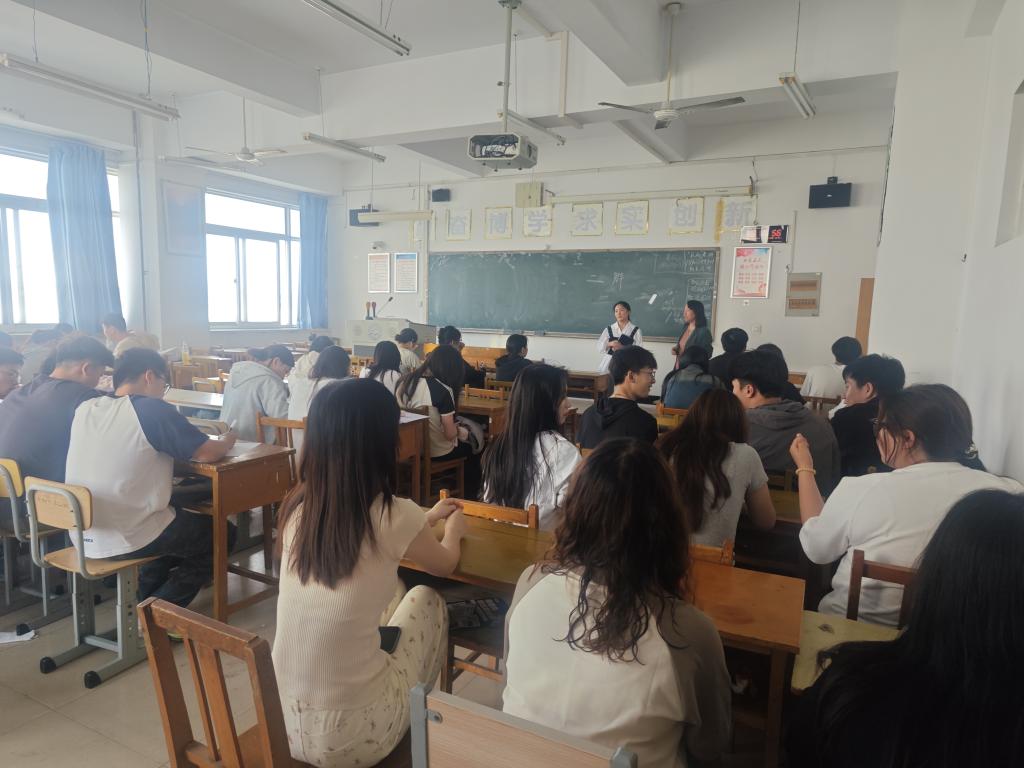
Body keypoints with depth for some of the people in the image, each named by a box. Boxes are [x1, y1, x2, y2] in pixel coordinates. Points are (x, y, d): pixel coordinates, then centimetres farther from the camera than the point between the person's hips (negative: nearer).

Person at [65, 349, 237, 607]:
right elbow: (209, 453, -13)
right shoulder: (152, 409, -16)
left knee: (183, 519, 29)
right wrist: (228, 440, 6)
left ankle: (146, 599, 29)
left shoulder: (85, 408, 3)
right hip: (126, 539, -7)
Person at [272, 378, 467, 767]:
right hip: (352, 737, -5)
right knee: (427, 600, 17)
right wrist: (453, 529, 25)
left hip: (283, 721, 5)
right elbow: (445, 566, 3)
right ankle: (419, 719, 39)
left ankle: (411, 710, 42)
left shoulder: (298, 506, -5)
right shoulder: (394, 516, -20)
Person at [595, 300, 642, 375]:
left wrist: (622, 347, -16)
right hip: (608, 364, 2)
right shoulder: (608, 329, 11)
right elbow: (599, 347, 5)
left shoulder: (635, 331, 4)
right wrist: (610, 344, -15)